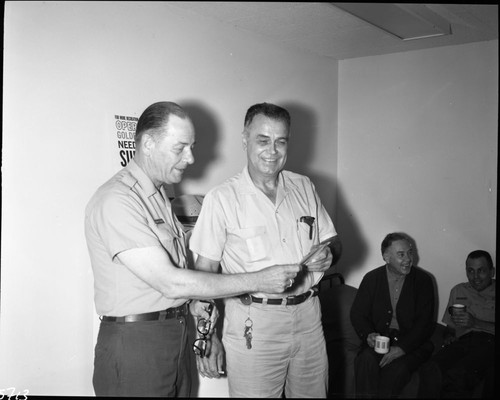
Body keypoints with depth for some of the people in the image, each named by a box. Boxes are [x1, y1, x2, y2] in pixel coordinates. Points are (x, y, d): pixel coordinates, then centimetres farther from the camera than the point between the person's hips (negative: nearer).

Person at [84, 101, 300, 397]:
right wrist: (258, 281, -21)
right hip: (134, 345, -8)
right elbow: (169, 282, -24)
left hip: (176, 337, 8)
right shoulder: (116, 201, -20)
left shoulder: (159, 194, 12)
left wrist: (191, 299, 0)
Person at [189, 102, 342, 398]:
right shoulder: (222, 199, -6)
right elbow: (205, 274, -5)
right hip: (253, 324, -4)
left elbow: (333, 242, 15)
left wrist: (329, 256, -8)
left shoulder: (304, 187, 8)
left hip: (308, 317, 5)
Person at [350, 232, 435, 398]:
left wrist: (401, 348, -18)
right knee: (366, 361, -31)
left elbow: (424, 322, -5)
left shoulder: (423, 280, -1)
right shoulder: (371, 279, 6)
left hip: (412, 343, -1)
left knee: (398, 368, -32)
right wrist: (368, 335, -15)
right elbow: (357, 314, 7)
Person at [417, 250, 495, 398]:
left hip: (489, 342, -3)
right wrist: (448, 336, 6)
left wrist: (475, 322, -13)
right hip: (463, 341, 3)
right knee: (430, 370, -32)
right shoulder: (458, 291, 29)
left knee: (456, 375, -36)